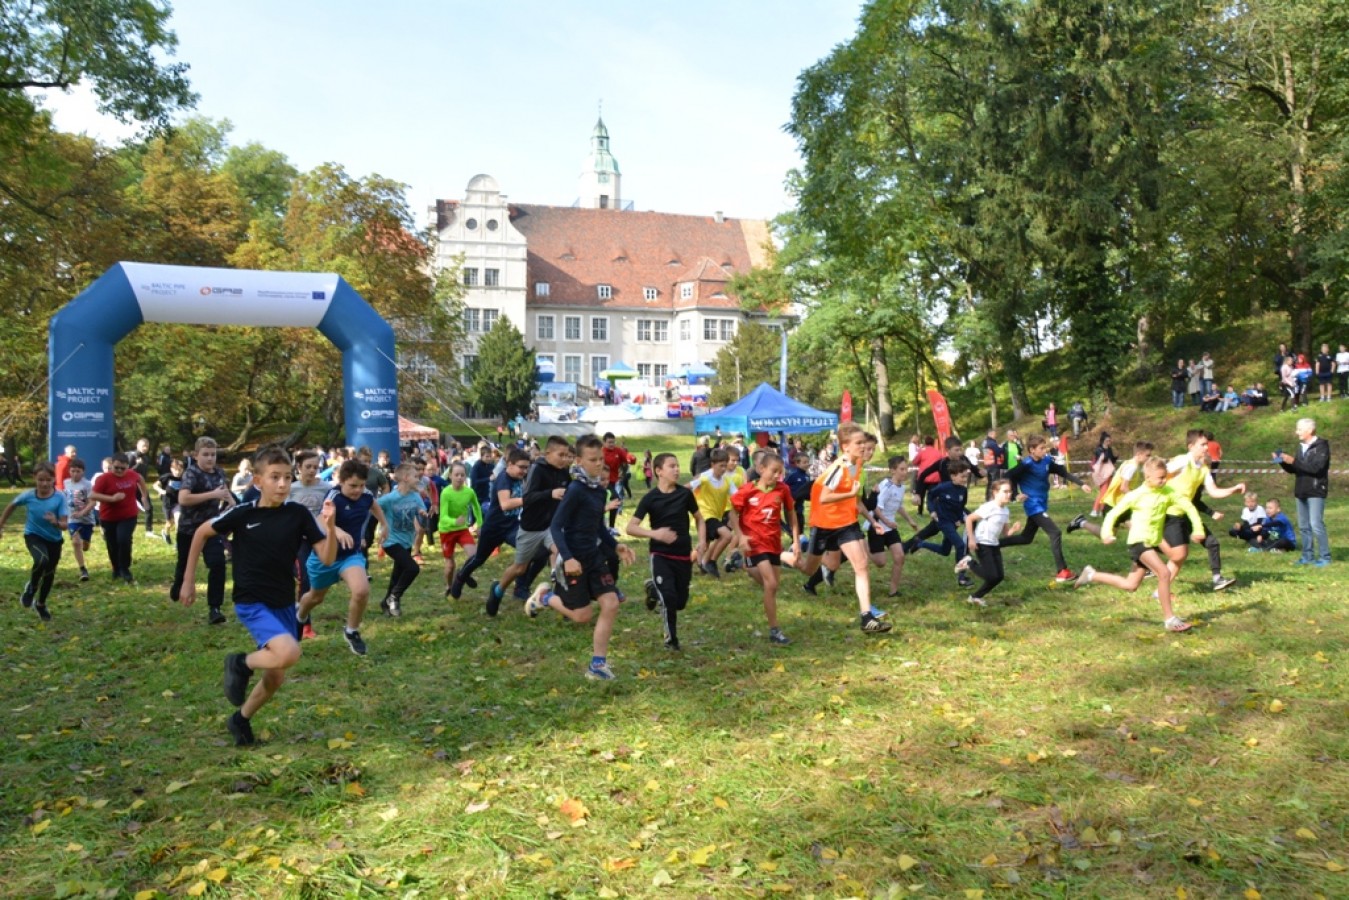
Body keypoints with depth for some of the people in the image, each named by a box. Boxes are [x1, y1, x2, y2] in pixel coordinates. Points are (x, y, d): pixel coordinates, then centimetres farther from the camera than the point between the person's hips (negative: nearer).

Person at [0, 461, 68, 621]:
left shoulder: (60, 497, -20)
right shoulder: (28, 495, -17)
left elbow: (65, 525, -20)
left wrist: (56, 522, -42)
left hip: (54, 539, 1)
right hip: (33, 535, -1)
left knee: (50, 574, 16)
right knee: (42, 560, -32)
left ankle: (41, 604, 42)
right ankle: (31, 588, -1)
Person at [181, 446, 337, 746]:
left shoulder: (298, 514, -8)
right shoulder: (242, 513, -13)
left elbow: (327, 558, -11)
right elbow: (201, 533, 4)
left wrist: (330, 524, -27)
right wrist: (188, 580, 5)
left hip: (284, 605, 4)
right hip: (252, 603, -4)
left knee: (276, 676, 13)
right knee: (289, 653, -28)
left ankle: (241, 720, 39)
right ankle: (240, 664, 2)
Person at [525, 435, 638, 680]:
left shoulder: (601, 490, 6)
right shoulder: (575, 490, -18)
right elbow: (556, 526, -19)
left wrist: (615, 546, 6)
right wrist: (567, 558, -28)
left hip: (594, 556, 8)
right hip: (573, 559, -8)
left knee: (611, 604, -2)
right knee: (583, 615, 0)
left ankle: (598, 664, 7)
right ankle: (544, 597, 27)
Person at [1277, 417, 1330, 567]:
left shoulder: (1321, 446, -9)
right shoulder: (1302, 446, 14)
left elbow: (1316, 467, -22)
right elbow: (1293, 469, 17)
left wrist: (1293, 461, -23)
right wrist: (1283, 461, 0)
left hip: (1316, 492, -8)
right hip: (1302, 492, 8)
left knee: (1316, 525, -11)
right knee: (1303, 527, 10)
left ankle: (1325, 557, -3)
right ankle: (1308, 556, 17)